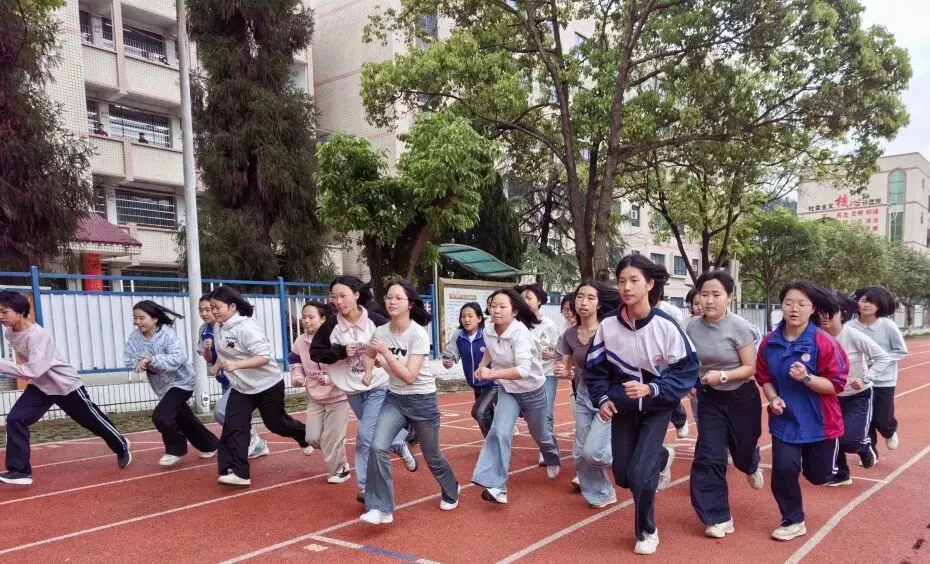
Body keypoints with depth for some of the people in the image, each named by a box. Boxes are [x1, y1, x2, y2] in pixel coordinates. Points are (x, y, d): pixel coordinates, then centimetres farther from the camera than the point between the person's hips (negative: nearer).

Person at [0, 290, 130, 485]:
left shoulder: (36, 334, -31)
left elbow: (33, 371, -38)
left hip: (65, 384, -7)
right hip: (40, 386, 7)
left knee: (93, 421, 9)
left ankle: (121, 445, 33)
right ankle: (19, 470, -6)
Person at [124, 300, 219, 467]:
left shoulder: (167, 333, -23)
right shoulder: (134, 337, -7)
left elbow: (178, 358, -33)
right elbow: (127, 360, -11)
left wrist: (152, 360, -41)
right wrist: (140, 363, -32)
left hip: (181, 381, -7)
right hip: (163, 386, 7)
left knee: (161, 416, -19)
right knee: (184, 420, 17)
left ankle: (176, 449, 5)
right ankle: (209, 444, 38)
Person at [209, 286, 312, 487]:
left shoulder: (247, 327, -27)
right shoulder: (219, 328, -1)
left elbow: (264, 357, -31)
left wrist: (236, 365, -41)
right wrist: (217, 365, 1)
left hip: (267, 385, -7)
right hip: (240, 387, 7)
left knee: (276, 423, 11)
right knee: (233, 427, -7)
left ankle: (305, 436, 41)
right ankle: (237, 472, -6)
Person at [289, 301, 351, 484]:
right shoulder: (300, 342, -4)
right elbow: (295, 362, 11)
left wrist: (328, 379, -31)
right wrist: (297, 377, -8)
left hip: (337, 396, -5)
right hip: (315, 398, 5)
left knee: (331, 439, -2)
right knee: (313, 438, 5)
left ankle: (340, 469, 22)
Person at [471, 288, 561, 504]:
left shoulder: (520, 333, -33)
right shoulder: (488, 331, -13)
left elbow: (523, 370, -44)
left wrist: (492, 374, -50)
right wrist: (481, 366, 3)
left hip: (532, 390, -4)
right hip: (507, 390, 4)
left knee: (539, 434, 19)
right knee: (499, 432, -18)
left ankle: (553, 459, 53)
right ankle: (496, 486, -17)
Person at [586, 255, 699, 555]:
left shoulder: (666, 326, -21)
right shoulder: (608, 325, -14)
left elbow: (687, 371, -15)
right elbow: (595, 367, 0)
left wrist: (651, 389, -26)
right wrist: (602, 398, -13)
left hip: (656, 409, -3)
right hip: (622, 407, 3)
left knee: (639, 473, -13)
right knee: (623, 476, 11)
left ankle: (647, 531, 17)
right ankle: (661, 457, 46)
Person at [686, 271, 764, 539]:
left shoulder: (739, 327, -20)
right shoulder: (693, 327, -8)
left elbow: (751, 368, -18)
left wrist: (722, 375, -31)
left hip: (742, 398, -2)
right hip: (710, 398, 2)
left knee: (743, 450, 17)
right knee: (708, 457, -7)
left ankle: (752, 466, 57)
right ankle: (718, 517, 5)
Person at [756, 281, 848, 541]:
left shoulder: (824, 342, -17)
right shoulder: (769, 342, -7)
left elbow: (836, 385, -15)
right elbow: (764, 376, 5)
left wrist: (806, 377, -29)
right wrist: (773, 398, -12)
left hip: (820, 422, -1)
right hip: (785, 420, 2)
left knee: (818, 476, 13)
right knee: (783, 468, -11)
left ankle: (815, 458, 51)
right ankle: (793, 521, 13)